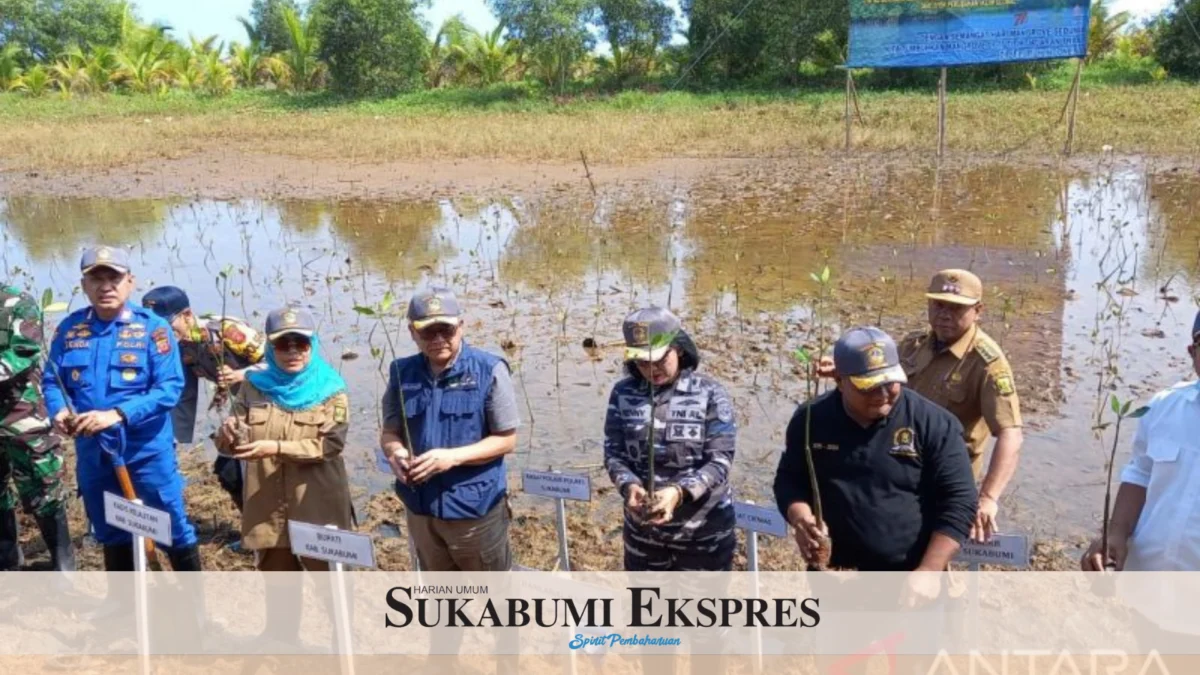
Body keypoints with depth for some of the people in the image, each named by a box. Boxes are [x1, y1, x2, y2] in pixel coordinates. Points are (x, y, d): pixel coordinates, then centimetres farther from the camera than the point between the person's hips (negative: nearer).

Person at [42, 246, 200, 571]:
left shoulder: (152, 328, -11)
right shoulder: (69, 328, 1)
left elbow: (170, 387, -18)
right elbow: (51, 380, 5)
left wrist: (116, 414, -28)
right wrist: (59, 411, -17)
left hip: (147, 449, -4)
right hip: (92, 452, 4)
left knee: (173, 529, 5)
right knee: (111, 533, 20)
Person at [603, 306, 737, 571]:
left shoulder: (709, 393, -11)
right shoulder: (624, 393, -4)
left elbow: (720, 461, -14)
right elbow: (613, 453, -2)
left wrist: (679, 491, -30)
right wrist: (629, 486, -23)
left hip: (703, 529, -3)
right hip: (643, 528, 3)